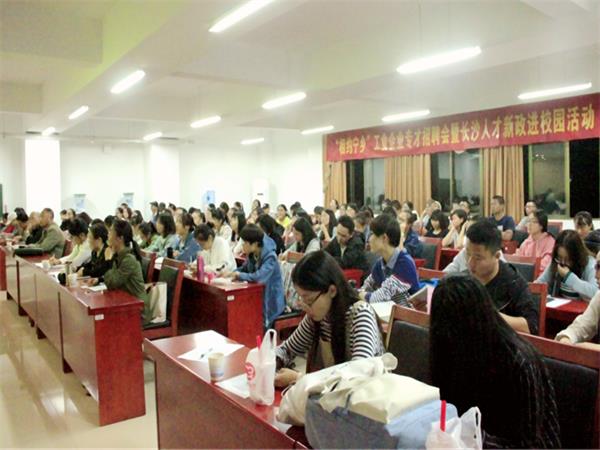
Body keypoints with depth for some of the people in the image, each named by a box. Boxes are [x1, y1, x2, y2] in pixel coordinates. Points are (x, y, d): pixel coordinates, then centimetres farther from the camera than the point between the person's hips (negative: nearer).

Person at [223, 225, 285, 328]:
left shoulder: (270, 257, -26)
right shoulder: (252, 254, -1)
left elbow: (259, 277, -39)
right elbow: (245, 268, 15)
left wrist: (239, 275, -25)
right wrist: (232, 273, -7)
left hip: (270, 301, -7)